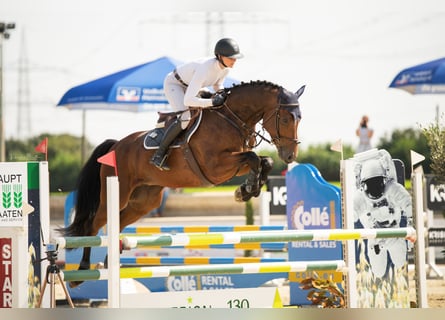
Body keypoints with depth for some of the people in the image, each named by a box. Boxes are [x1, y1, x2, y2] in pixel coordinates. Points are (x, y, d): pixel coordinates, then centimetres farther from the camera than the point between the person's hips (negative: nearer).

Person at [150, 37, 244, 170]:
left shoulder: (226, 68, -16)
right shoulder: (204, 70, -40)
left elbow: (217, 85, 7)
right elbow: (188, 101, -42)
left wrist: (221, 93, -16)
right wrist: (212, 102, -43)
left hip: (190, 85, 9)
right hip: (173, 84, -9)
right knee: (186, 118, -29)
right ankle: (159, 154, -21)